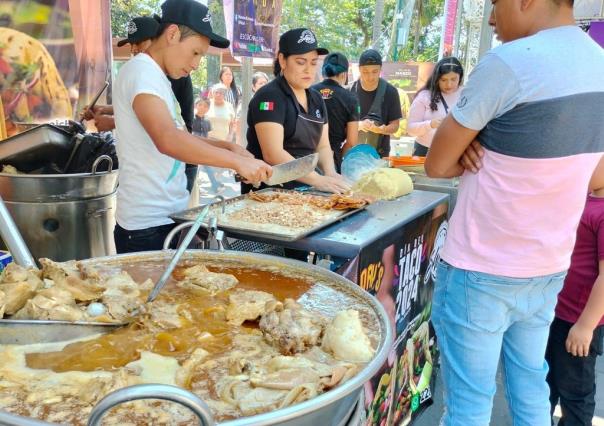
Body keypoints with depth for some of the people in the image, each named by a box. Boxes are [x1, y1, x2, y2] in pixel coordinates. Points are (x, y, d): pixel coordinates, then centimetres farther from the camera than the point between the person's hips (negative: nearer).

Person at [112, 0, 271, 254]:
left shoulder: (157, 78, 15)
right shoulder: (141, 72, -16)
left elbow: (180, 138, 18)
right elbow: (168, 140, -32)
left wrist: (228, 147, 4)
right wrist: (237, 161, -30)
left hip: (169, 217, 9)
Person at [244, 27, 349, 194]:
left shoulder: (316, 99, 13)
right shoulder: (269, 97, -9)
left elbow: (323, 146, 11)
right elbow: (273, 154, -19)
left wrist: (330, 173, -9)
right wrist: (318, 181, -25)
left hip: (302, 189, 6)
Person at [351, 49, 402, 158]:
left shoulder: (390, 91, -5)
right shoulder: (350, 90, -4)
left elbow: (395, 125, -2)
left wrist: (381, 129, -24)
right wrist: (358, 125, -23)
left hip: (379, 154, 0)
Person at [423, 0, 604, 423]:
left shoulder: (508, 62, -19)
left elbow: (437, 164, -13)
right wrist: (488, 152, 0)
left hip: (481, 271, -7)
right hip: (550, 269, 7)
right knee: (531, 387, 21)